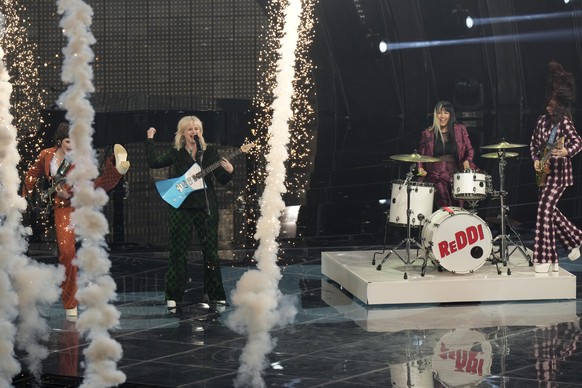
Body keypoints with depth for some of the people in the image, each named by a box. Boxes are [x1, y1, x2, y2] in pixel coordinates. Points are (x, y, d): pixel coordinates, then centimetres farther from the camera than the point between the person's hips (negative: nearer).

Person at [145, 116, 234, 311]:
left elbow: (222, 179, 3)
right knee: (177, 251, 0)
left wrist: (229, 172, -18)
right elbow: (153, 162, -4)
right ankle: (173, 297, 5)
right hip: (182, 207, 0)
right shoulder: (176, 153, 7)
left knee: (210, 251, 3)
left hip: (206, 206, 0)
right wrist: (150, 139, -1)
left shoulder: (209, 151, 6)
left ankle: (215, 296, 11)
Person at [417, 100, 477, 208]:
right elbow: (421, 155, 15)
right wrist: (420, 168, -3)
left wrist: (467, 161, -3)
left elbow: (469, 150, 18)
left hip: (456, 172, 1)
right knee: (444, 206, -23)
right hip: (436, 174, -1)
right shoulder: (428, 134, 8)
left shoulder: (460, 130, 10)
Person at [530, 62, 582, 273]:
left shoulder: (564, 121, -11)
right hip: (545, 171, 7)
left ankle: (544, 257, -12)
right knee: (550, 209, 12)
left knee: (545, 207, -14)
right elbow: (534, 143, 18)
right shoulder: (543, 120, 9)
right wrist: (536, 160, 2)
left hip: (559, 171, -7)